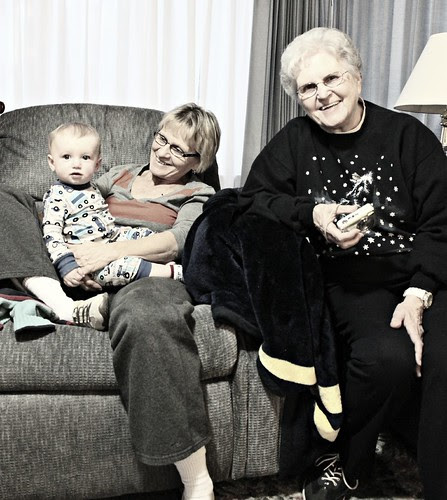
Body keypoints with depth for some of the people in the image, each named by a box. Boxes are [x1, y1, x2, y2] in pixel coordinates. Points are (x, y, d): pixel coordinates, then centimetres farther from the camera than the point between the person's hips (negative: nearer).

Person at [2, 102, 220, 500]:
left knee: (144, 315, -44)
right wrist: (71, 262, -5)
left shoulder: (199, 195, 19)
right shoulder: (117, 176, 30)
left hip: (143, 276, -4)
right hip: (85, 275, 5)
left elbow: (179, 240, -2)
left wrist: (111, 250, -18)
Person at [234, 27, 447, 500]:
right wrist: (312, 214, -10)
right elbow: (253, 200, 8)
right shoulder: (294, 141, 11)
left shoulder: (408, 136, 6)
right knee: (386, 356, -31)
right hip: (350, 282, 0)